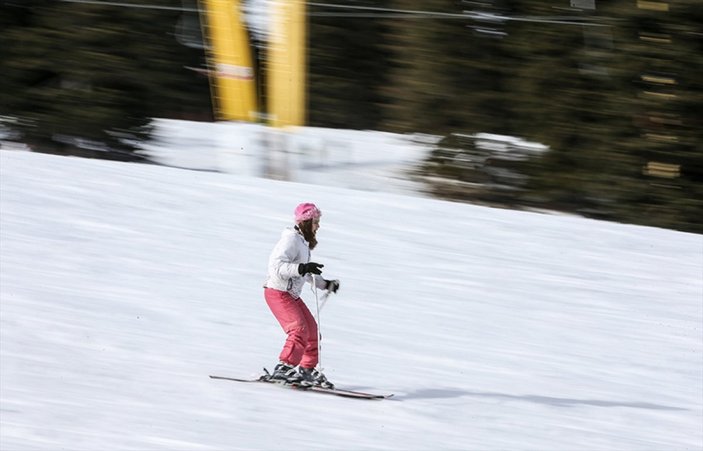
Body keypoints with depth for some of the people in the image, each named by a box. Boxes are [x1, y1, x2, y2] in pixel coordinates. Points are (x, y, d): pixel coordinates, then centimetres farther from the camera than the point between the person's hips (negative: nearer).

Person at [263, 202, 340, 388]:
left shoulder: (303, 241, 15)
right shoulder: (291, 239, -16)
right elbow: (277, 265, -28)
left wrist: (325, 284, 27)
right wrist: (302, 268, -36)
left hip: (292, 294, 10)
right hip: (278, 292, -10)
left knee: (312, 331, 10)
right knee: (299, 330, -22)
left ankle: (307, 370, 17)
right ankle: (284, 369, -26)